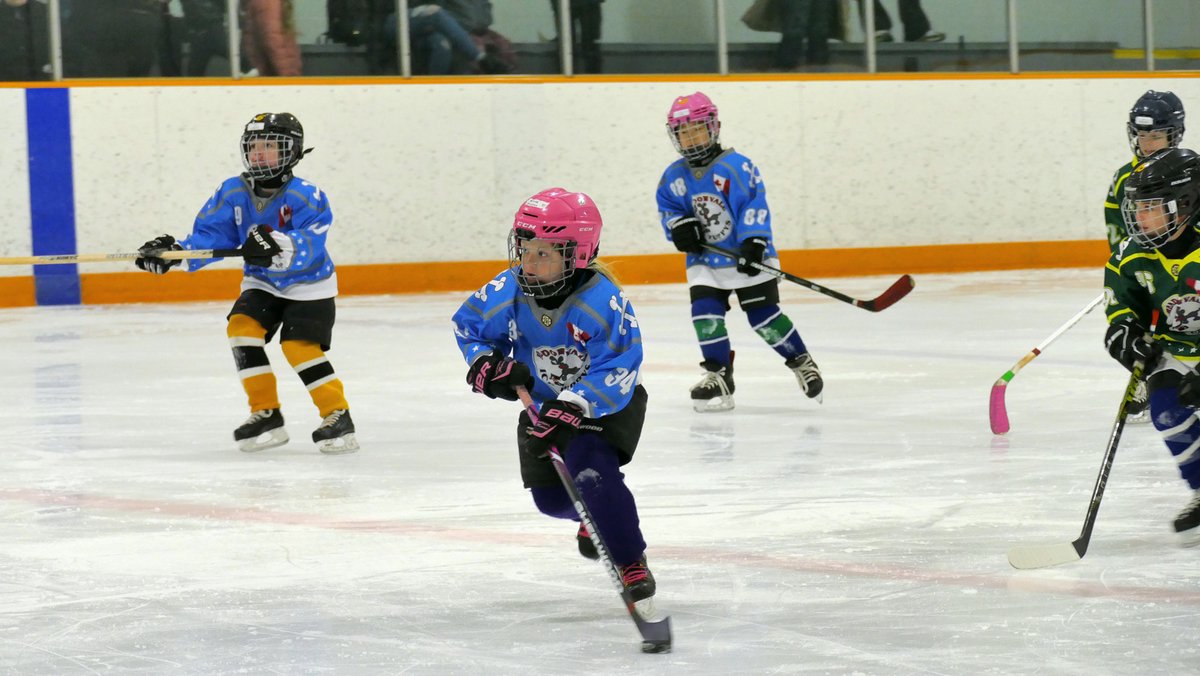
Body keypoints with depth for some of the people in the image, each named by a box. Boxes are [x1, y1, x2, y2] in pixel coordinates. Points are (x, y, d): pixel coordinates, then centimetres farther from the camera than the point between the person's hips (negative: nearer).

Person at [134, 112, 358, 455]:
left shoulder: (306, 196, -24)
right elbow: (209, 236, -9)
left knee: (300, 346, -20)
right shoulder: (233, 193, -8)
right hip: (262, 283, 5)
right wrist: (175, 251, -26)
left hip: (308, 285, -5)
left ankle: (338, 415, -6)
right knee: (242, 326, -16)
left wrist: (278, 246, -56)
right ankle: (267, 414, -7)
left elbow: (309, 246, -36)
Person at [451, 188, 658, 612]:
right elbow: (468, 324, 2)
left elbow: (616, 371, -32)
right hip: (544, 403, 6)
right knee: (550, 497, 5)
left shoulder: (603, 302, -32)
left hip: (607, 404, -6)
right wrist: (485, 362, -17)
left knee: (592, 473, -29)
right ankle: (597, 518, 42)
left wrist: (572, 408, -41)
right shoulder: (506, 293, -17)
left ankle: (631, 563, -14)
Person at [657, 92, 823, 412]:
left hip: (748, 258, -5)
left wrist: (753, 242, -30)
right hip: (704, 261, 5)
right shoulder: (674, 177, 1)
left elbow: (754, 205, -20)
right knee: (705, 313, -10)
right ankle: (718, 375, 0)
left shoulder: (736, 166, -15)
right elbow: (667, 207, 14)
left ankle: (801, 361, 14)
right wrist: (679, 225, -7)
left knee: (764, 315, -5)